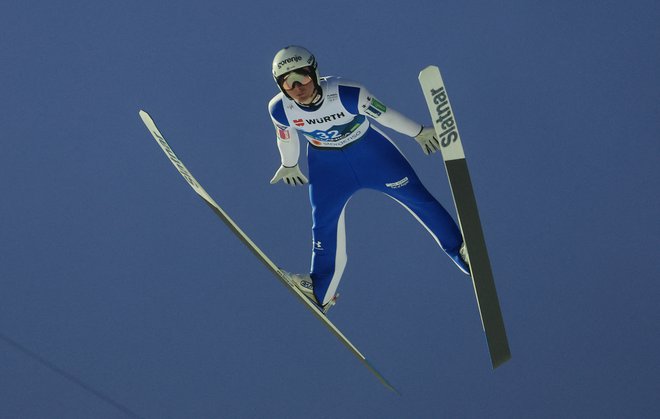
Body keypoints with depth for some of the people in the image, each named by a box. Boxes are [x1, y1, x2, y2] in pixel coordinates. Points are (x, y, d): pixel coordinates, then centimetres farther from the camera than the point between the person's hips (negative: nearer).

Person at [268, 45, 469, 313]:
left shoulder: (345, 93, -33)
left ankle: (460, 250, 16)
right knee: (323, 226, 3)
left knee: (416, 196, 0)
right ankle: (320, 293, 20)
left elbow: (383, 113, -19)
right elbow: (286, 138, -1)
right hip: (326, 164, 2)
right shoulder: (279, 109, -23)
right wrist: (289, 164, 16)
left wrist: (419, 132, -7)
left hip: (369, 150, -2)